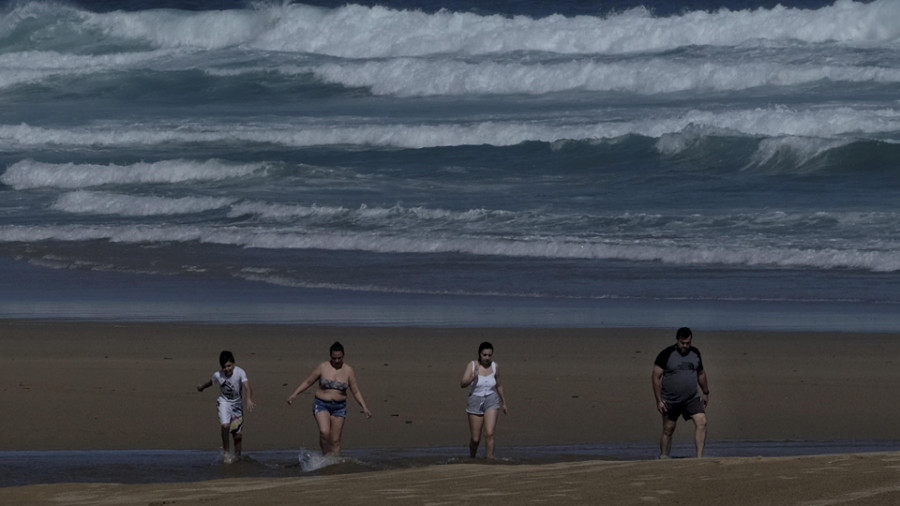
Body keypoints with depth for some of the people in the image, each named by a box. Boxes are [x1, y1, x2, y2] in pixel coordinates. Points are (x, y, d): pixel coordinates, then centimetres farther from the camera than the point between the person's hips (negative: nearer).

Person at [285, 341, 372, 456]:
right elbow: (308, 382, 5)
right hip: (321, 405, -2)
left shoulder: (348, 370, 0)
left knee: (335, 441, 0)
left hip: (339, 407, 2)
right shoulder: (322, 367, -5)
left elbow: (356, 392, 5)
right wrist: (295, 394, -4)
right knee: (324, 432, -24)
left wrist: (364, 408, -4)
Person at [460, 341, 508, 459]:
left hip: (491, 401, 1)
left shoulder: (494, 366, -1)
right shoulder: (471, 365, -9)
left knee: (489, 434, -18)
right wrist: (473, 377, -35)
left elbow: (499, 385, 14)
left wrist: (504, 403, 21)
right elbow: (462, 384, -17)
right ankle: (471, 458, 34)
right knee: (475, 439, 6)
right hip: (475, 402, -1)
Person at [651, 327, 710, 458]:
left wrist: (705, 393, 22)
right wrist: (659, 401, -13)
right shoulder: (666, 354, -10)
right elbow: (656, 377, -9)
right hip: (670, 400, -3)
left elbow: (701, 373, 19)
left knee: (701, 422, -16)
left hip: (692, 398, 3)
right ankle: (663, 457, 17)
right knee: (668, 430, 4)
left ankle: (699, 456, -17)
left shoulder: (695, 353, 4)